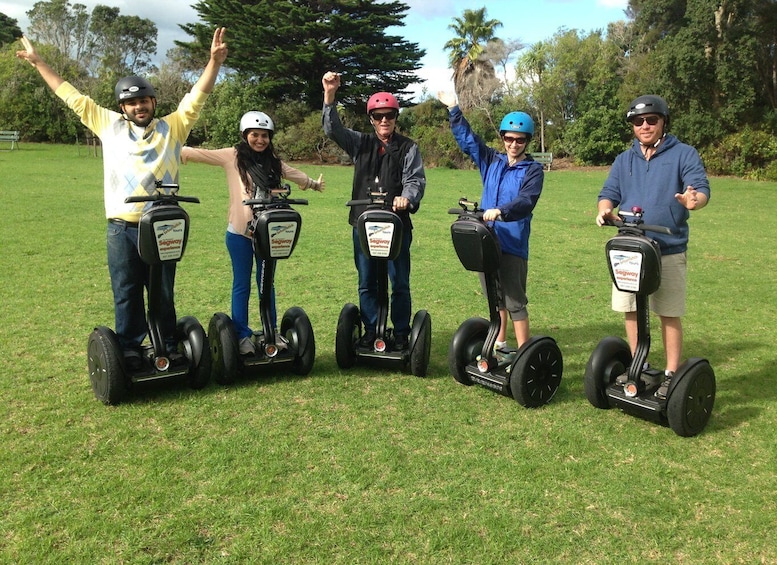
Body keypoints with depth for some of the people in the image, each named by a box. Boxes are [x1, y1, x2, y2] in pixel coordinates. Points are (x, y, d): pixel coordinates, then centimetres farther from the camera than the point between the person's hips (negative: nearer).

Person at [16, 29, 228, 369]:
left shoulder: (172, 127, 6)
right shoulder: (109, 125, 10)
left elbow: (196, 99, -1)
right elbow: (73, 98, 17)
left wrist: (214, 62, -14)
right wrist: (39, 63, 21)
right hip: (121, 229, 1)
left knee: (163, 293, 9)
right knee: (125, 294, 8)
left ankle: (169, 348, 18)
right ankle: (129, 350, 17)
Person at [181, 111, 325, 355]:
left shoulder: (273, 162, 12)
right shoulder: (232, 157, -1)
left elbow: (295, 174, 29)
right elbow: (198, 154, -6)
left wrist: (313, 184, 44)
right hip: (240, 233, -4)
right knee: (242, 285, 4)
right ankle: (242, 335, 12)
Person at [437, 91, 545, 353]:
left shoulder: (533, 170, -3)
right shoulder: (491, 161, 12)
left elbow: (526, 201, -19)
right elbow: (467, 139, 14)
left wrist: (501, 211, -36)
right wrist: (454, 110, 8)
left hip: (513, 245, -5)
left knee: (515, 302, -3)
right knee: (495, 299, 16)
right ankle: (499, 345, 30)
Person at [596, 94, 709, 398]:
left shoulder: (684, 154, 0)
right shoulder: (624, 160, 13)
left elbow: (701, 188, -12)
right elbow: (609, 193, 9)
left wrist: (694, 200, -37)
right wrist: (605, 209, -15)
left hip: (669, 251, -4)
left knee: (669, 314, 4)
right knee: (631, 311, 10)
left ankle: (671, 375, 16)